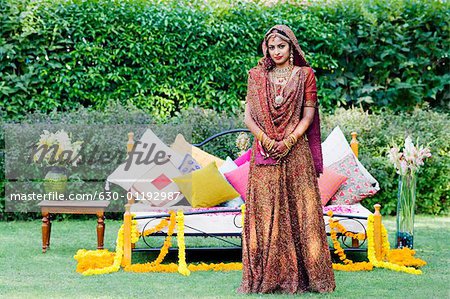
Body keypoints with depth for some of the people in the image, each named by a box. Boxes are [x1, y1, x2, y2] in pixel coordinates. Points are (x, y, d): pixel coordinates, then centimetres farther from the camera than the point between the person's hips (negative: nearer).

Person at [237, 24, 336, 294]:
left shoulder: (305, 75, 7)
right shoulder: (257, 76, 11)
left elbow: (308, 115, 1)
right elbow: (249, 115, 5)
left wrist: (288, 142, -11)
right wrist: (266, 140, -10)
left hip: (296, 151, -1)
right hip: (264, 151, 1)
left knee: (300, 210, -3)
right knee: (265, 213, -2)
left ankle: (301, 276, 0)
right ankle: (267, 276, 1)